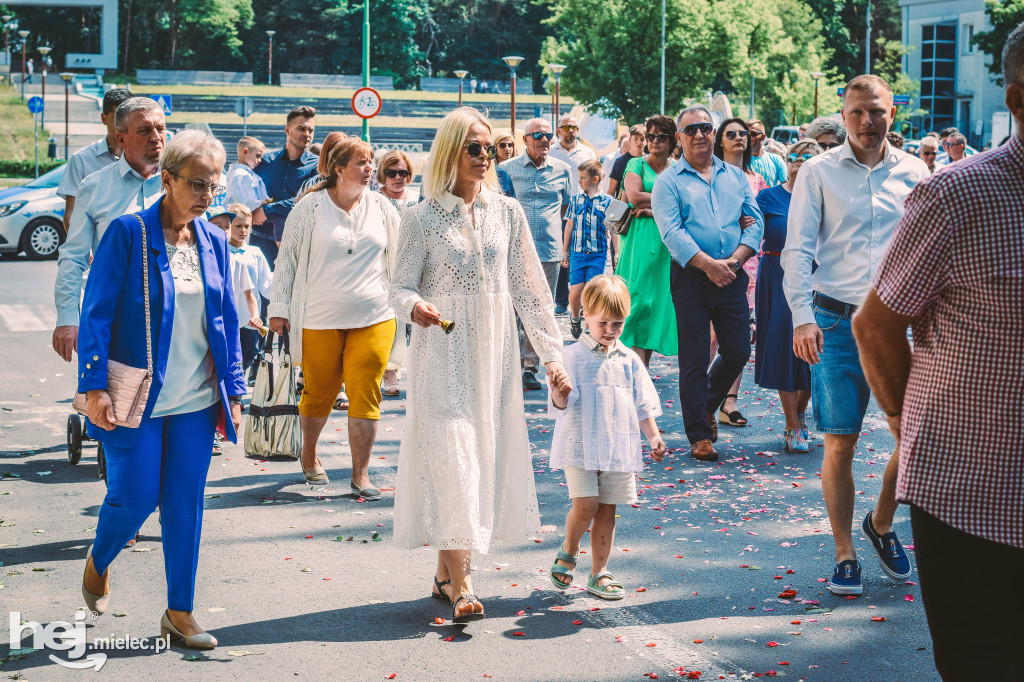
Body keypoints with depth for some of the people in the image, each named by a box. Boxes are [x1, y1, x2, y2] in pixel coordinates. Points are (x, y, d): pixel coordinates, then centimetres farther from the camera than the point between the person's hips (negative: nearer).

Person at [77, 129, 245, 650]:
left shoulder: (214, 242, 6)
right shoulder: (128, 234, -10)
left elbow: (226, 320, 12)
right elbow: (96, 313, -9)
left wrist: (233, 392, 9)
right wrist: (94, 388, -14)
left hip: (196, 400, 4)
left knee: (185, 503, 6)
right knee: (134, 498, 0)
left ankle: (180, 612, 15)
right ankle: (98, 563, 32)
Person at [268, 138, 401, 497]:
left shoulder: (382, 207, 7)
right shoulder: (310, 207, 0)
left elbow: (399, 259, 16)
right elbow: (287, 258, 4)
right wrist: (280, 307, 1)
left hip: (373, 318, 2)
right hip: (320, 318, -1)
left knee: (366, 393, -4)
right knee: (319, 390, 8)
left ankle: (361, 474, 2)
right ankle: (309, 455, 34)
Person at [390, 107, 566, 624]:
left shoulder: (507, 212, 7)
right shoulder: (422, 218, -2)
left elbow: (528, 286, 9)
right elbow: (401, 286, -3)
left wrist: (551, 350, 5)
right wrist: (414, 305, -27)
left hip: (494, 349, 4)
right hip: (442, 352, -4)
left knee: (486, 450, 4)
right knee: (450, 454, -10)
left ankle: (446, 570, 16)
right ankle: (460, 584, -11)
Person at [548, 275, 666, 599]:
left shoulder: (629, 360, 10)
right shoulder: (573, 356, -2)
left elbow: (642, 404, 15)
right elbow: (560, 404, -10)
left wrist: (654, 437, 5)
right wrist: (560, 395, -33)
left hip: (619, 447, 4)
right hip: (581, 446, -4)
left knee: (607, 511, 6)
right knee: (584, 505, -12)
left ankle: (599, 572, 16)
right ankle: (568, 550, 16)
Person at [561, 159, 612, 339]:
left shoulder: (607, 201, 0)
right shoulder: (575, 199, 7)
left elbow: (611, 230, 4)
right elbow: (569, 225, 13)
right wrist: (565, 252, 13)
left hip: (598, 254, -2)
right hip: (577, 253, 2)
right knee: (575, 292, -1)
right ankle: (575, 318, 26)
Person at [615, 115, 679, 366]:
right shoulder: (637, 164, 4)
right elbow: (634, 197, -13)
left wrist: (656, 211, -13)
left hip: (666, 244, 4)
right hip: (640, 242, -4)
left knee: (658, 304, 2)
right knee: (639, 301, -11)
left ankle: (643, 368, 8)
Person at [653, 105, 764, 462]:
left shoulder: (735, 176, 13)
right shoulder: (669, 182, 1)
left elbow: (755, 222, 7)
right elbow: (671, 231, -10)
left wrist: (734, 261, -9)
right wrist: (709, 264, -19)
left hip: (732, 276, 4)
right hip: (691, 277, -4)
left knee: (738, 352, 7)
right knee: (694, 359, -1)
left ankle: (707, 406, 32)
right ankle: (699, 435, 7)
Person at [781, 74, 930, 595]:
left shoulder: (913, 172, 8)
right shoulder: (819, 172, 2)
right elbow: (798, 249, -2)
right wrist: (802, 316, -14)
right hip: (837, 322, -2)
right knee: (840, 444, 0)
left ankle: (882, 523, 24)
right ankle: (844, 554, 13)